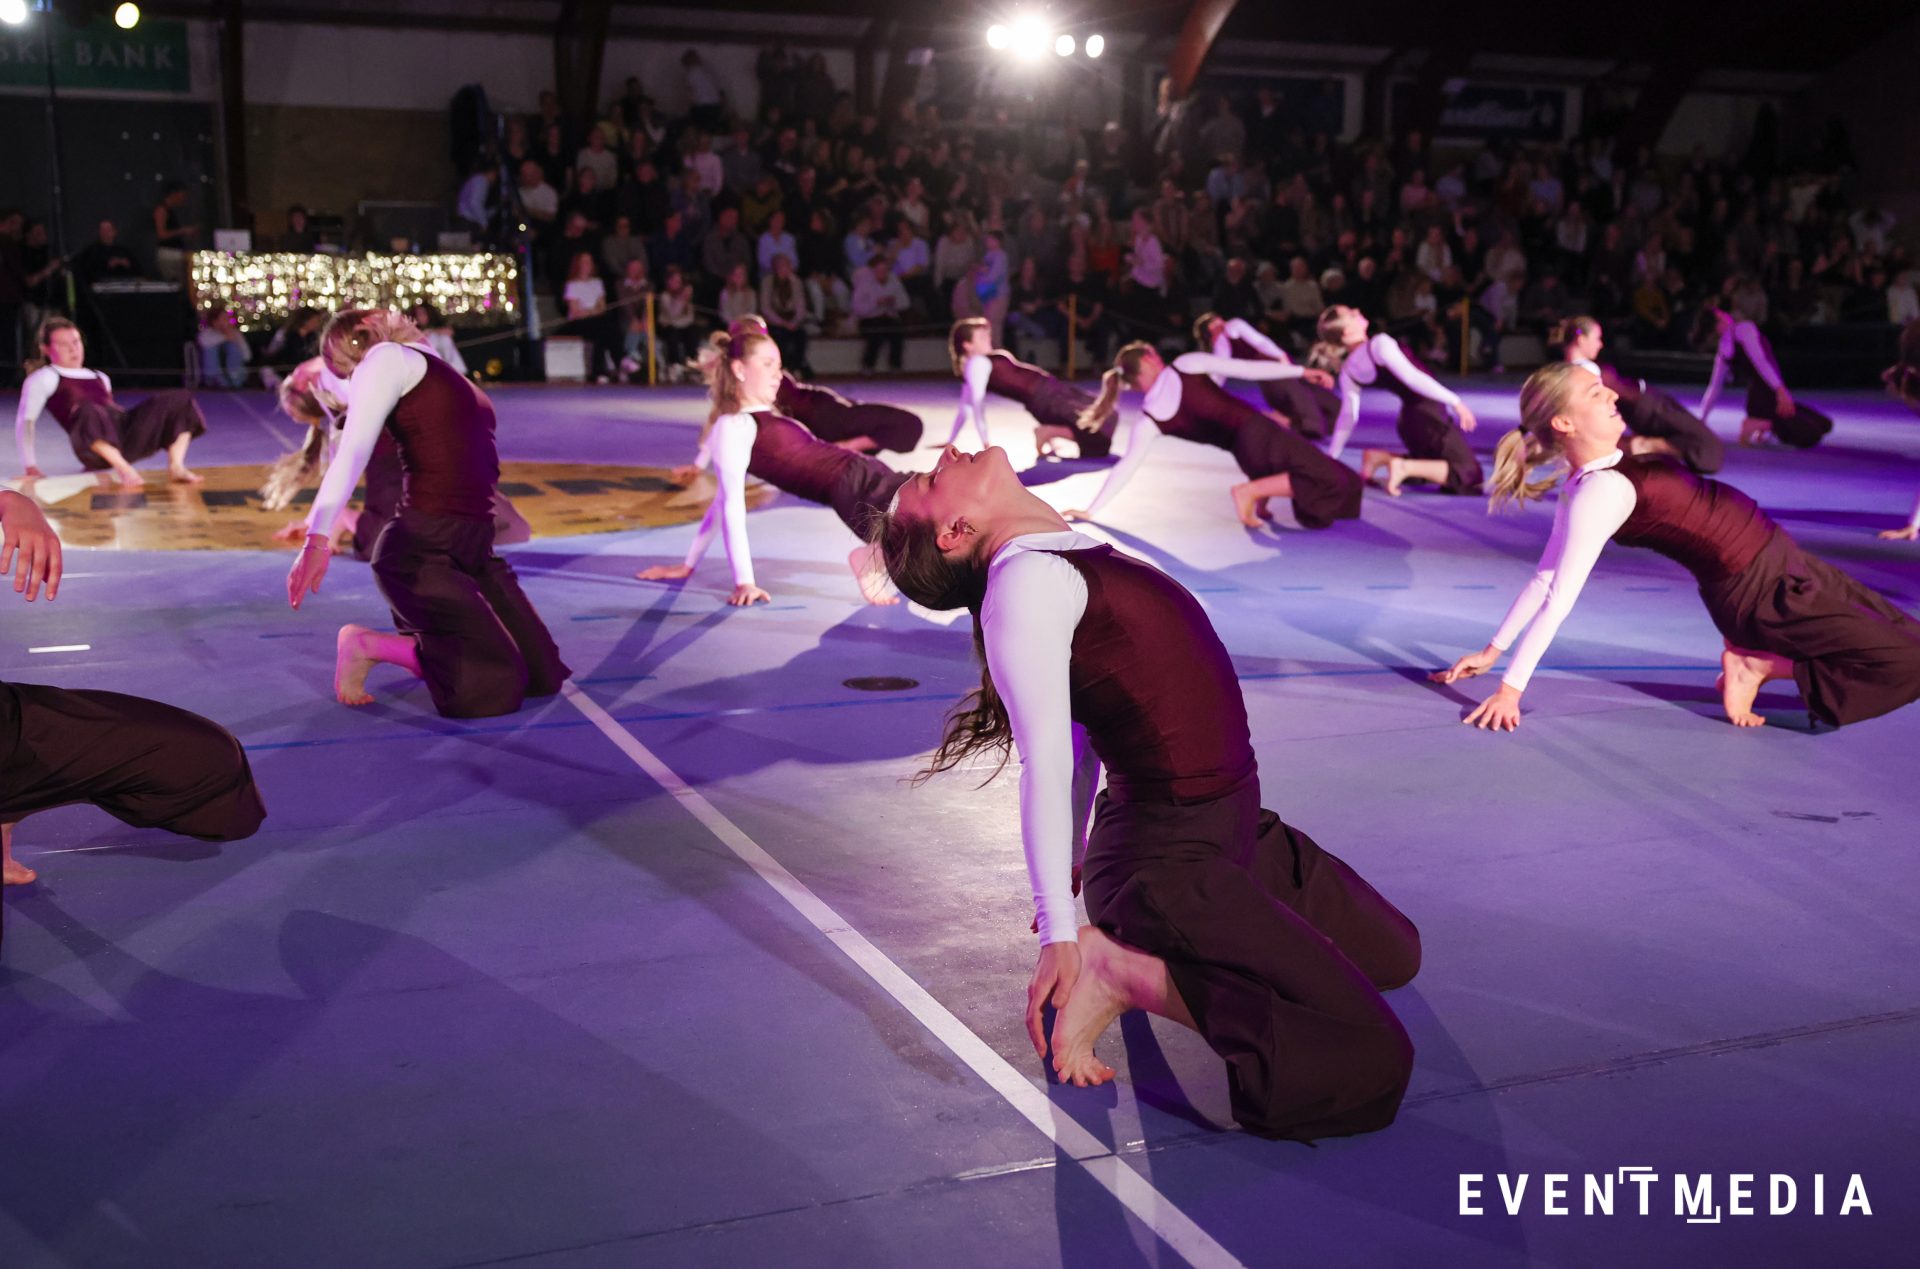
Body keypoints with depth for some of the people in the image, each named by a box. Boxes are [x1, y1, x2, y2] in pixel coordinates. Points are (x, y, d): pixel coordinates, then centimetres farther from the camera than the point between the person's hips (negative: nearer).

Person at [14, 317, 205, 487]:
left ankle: (175, 467, -24)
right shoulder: (45, 378, 14)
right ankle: (124, 468, -42)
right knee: (89, 412, -39)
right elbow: (25, 420, 8)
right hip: (95, 448, -6)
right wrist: (30, 465, -1)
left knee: (178, 402, -9)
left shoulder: (99, 378, 32)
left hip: (128, 435, 6)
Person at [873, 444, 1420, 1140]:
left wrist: (1074, 866, 22)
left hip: (1231, 832, 9)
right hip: (1172, 862, -9)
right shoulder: (1024, 579, -18)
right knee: (1372, 1064, -16)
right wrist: (1058, 932, -20)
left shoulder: (1069, 554, 10)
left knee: (1394, 955, 21)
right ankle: (1124, 973, -9)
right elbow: (1045, 765, -21)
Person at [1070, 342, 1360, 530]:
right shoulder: (1187, 364, -3)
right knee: (1329, 480, -2)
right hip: (1257, 430, -5)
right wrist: (1301, 371, -2)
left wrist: (1091, 510, 0)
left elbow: (1126, 467, -3)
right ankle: (1253, 491, -13)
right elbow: (1247, 369, -6)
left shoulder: (1146, 420, 3)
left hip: (1246, 452, 5)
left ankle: (1259, 498, 7)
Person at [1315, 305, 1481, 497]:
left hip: (1408, 421, 8)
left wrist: (1330, 458, 16)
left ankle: (1380, 457, 10)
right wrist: (1455, 401, -21)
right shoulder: (1379, 344, -16)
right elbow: (1412, 377, -23)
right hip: (1428, 415, -8)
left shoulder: (1348, 371, 4)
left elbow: (1347, 417, 7)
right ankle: (1405, 467, -16)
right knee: (1470, 475, -5)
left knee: (1430, 466, 31)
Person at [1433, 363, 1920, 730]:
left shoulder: (1601, 473, 3)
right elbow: (1558, 594, -28)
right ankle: (1761, 668, -5)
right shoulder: (1600, 491, -24)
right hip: (1759, 591, -9)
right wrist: (1510, 687, -29)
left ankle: (1759, 661, 12)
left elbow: (1546, 575, 3)